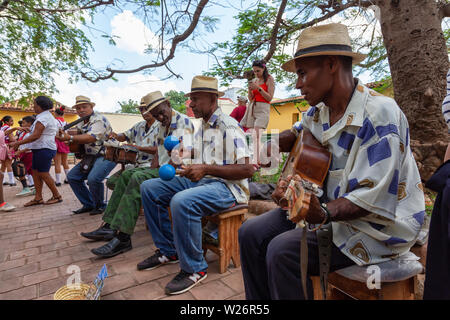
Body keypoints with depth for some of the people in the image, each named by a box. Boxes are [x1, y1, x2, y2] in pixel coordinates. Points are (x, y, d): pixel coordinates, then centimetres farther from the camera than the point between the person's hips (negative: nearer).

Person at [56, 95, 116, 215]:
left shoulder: (99, 119, -13)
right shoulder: (80, 123, 16)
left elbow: (91, 138, -28)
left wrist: (70, 138, -37)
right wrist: (64, 135, 1)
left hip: (106, 155, -9)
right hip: (90, 156, 9)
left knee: (93, 178, -29)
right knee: (72, 176, 3)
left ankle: (100, 206, -4)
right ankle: (88, 205, 14)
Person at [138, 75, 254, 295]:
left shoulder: (228, 126, -12)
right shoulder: (203, 128, 17)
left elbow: (247, 169, -20)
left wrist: (206, 168, -23)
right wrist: (188, 154, 10)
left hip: (226, 186, -9)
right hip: (201, 180, 9)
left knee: (182, 201, -37)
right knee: (149, 188, 2)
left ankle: (194, 269, -13)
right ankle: (168, 251, 10)